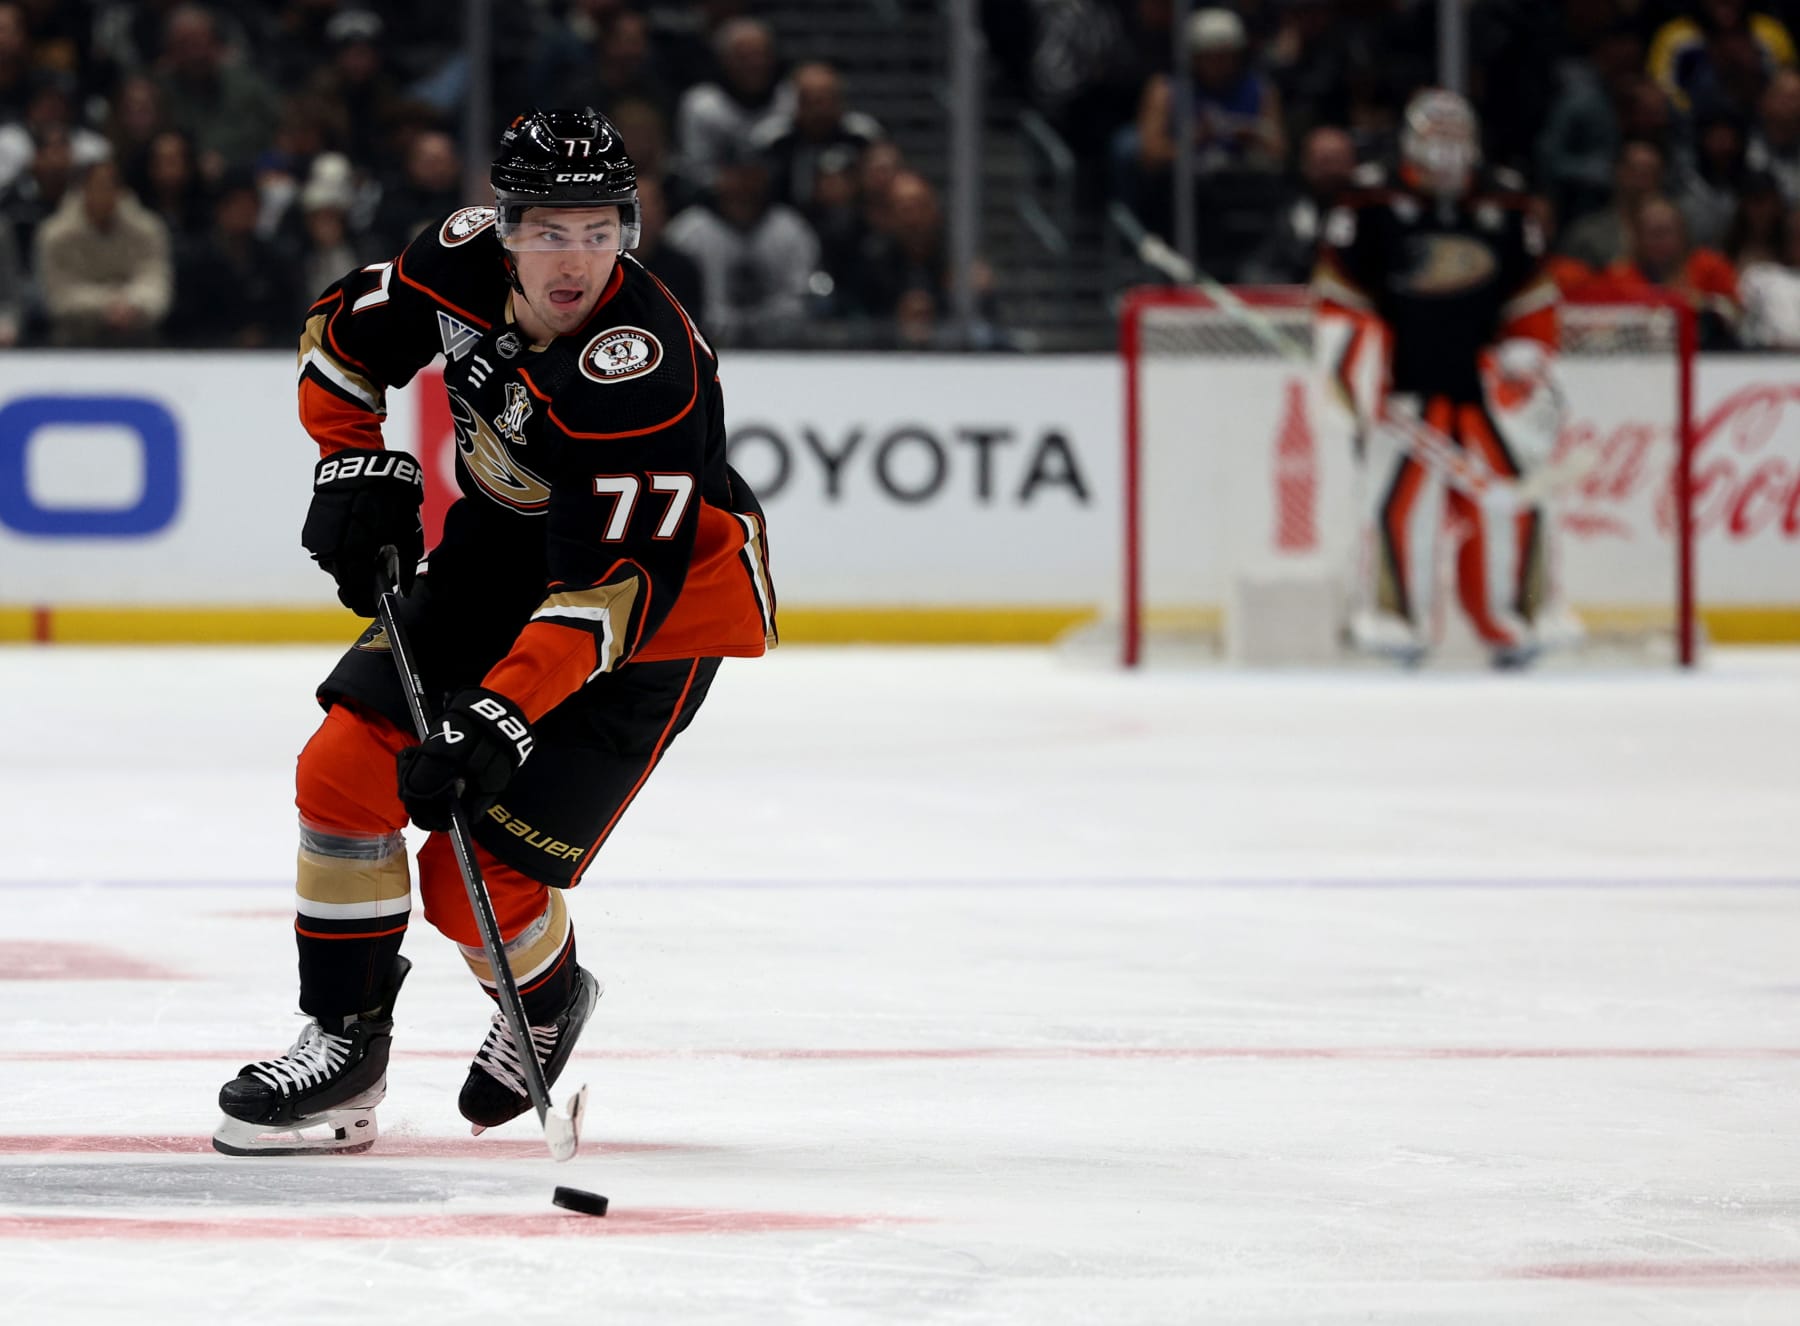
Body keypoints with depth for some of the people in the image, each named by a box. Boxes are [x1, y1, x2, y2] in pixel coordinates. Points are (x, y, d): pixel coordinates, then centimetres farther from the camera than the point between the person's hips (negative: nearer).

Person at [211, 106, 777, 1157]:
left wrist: (499, 717, -42)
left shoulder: (647, 369, -33)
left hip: (661, 607, -7)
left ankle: (546, 1004, 22)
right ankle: (344, 1044, 7)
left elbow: (617, 584, -37)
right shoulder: (467, 262, -13)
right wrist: (356, 468, -2)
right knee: (348, 773, -7)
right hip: (499, 557, 7)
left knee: (476, 875, -11)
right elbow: (345, 336, 9)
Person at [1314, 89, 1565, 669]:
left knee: (1512, 495, -5)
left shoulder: (1507, 213, 10)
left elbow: (1533, 304, 16)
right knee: (1405, 493, -16)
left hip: (1484, 383, 3)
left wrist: (1526, 366, 4)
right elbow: (1341, 307, -1)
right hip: (1404, 389, -3)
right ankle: (1395, 616, -6)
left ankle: (1513, 621, 7)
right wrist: (1366, 389, -9)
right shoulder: (1371, 213, -2)